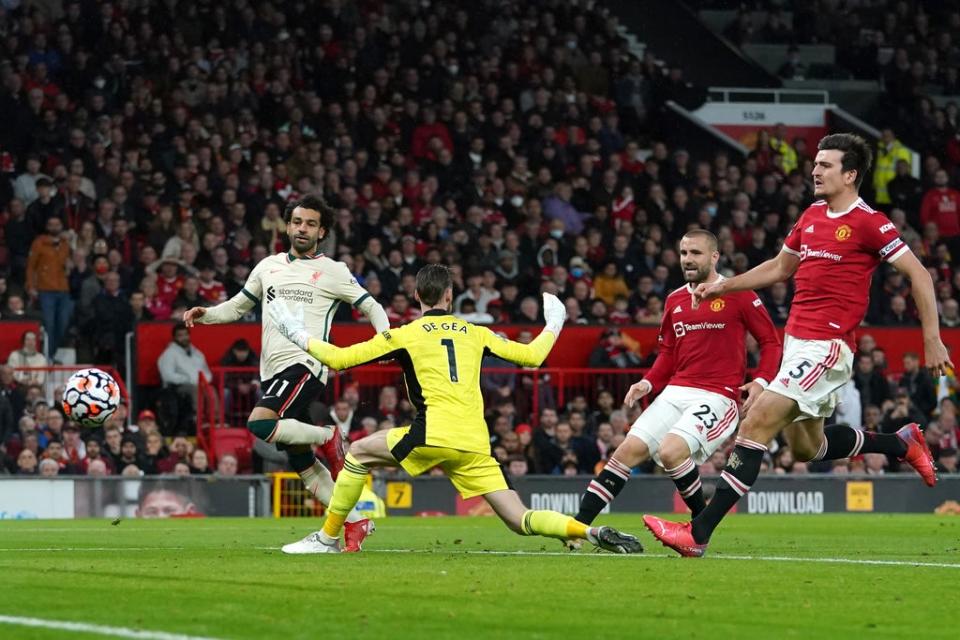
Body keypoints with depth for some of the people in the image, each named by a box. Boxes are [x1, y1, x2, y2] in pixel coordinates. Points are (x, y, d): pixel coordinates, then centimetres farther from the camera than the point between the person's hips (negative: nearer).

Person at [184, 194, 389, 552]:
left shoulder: (332, 271, 3)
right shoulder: (268, 267, 17)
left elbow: (371, 307, 7)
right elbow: (238, 306, 25)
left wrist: (385, 336, -13)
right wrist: (205, 314, 6)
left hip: (305, 365, -6)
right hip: (272, 371, 6)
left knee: (260, 424, -30)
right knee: (301, 464, 6)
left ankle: (327, 438, -7)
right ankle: (356, 522, 15)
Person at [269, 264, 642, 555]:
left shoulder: (406, 335, 7)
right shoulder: (475, 334, 18)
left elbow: (340, 359, 5)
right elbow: (532, 356, 24)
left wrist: (300, 337, 21)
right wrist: (554, 325, 44)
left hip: (435, 435, -4)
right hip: (476, 444, 4)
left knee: (359, 453, 16)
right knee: (520, 520, 3)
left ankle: (328, 538, 14)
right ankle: (593, 532, -19)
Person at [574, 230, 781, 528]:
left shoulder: (737, 294, -2)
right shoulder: (675, 300, 17)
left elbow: (771, 340, 0)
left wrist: (761, 381, -14)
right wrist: (648, 384, 9)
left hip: (717, 397, -6)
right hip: (676, 392, 6)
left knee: (671, 451, -26)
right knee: (629, 450, -7)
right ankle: (577, 525, -6)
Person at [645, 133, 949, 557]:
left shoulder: (868, 223, -10)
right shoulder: (812, 216, 14)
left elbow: (919, 274, -8)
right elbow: (779, 268, 28)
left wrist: (933, 340, -12)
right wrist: (723, 287, 21)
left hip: (827, 346, -9)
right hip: (796, 342, 9)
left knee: (757, 424, -17)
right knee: (806, 446, 18)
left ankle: (698, 534, -19)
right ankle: (901, 444, 38)